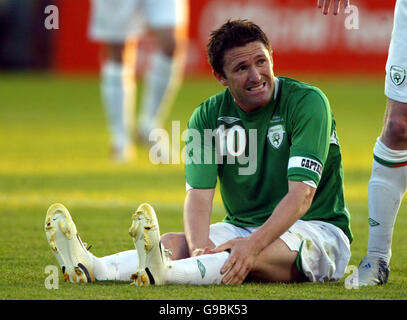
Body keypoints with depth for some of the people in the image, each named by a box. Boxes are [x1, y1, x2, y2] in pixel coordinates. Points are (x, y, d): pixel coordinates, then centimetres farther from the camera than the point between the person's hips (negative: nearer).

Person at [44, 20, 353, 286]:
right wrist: (200, 247, -32)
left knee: (256, 254, -37)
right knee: (175, 242, -23)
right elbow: (198, 193, -9)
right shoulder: (208, 116, 2)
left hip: (319, 232, -5)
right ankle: (92, 267, -51)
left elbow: (301, 194, -23)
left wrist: (254, 244, -39)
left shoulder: (307, 102, -13)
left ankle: (163, 272, -65)